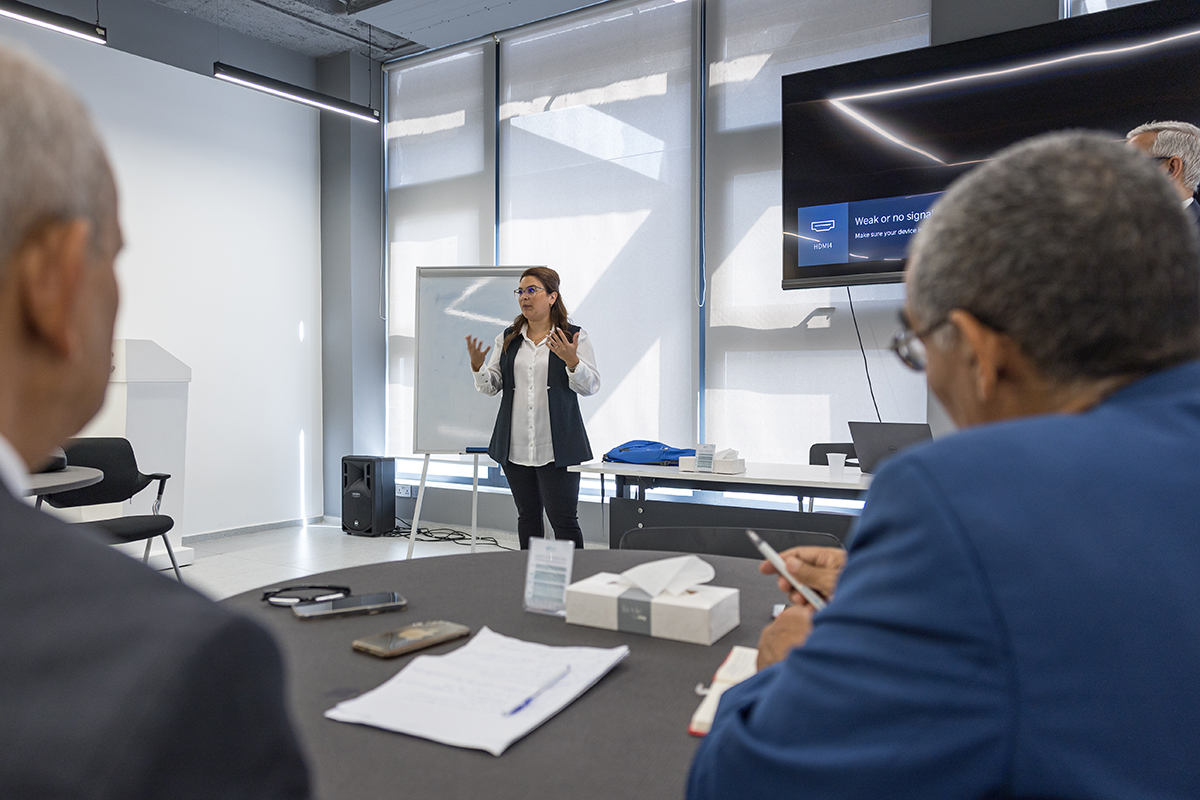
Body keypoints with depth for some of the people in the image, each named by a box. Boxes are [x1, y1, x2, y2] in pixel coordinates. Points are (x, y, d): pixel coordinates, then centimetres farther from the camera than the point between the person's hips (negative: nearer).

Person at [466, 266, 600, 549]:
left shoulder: (575, 336, -1)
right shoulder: (507, 338, 12)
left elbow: (590, 387, -5)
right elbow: (491, 386, 11)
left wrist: (571, 360, -22)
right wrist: (478, 366, -9)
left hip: (557, 447, -5)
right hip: (515, 446, 5)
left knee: (563, 518, -6)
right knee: (527, 516, 14)